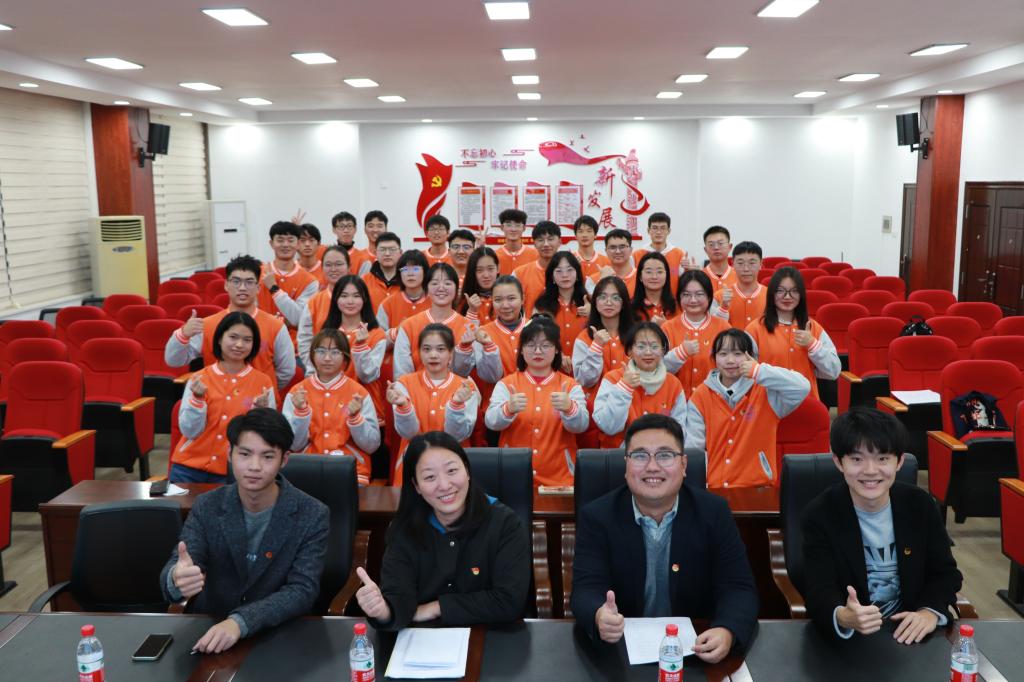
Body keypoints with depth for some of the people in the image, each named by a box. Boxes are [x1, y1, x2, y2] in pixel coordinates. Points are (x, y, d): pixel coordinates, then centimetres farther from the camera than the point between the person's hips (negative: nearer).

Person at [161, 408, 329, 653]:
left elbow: (302, 591, -15)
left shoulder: (311, 516, -9)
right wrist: (176, 580, -34)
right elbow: (174, 570, -10)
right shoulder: (207, 506, -1)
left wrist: (239, 622, -30)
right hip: (210, 629, 2)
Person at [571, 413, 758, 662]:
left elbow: (738, 588, -6)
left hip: (697, 648, 2)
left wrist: (726, 632, -28)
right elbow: (586, 589, -12)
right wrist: (599, 618, -37)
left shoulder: (714, 512, -2)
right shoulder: (596, 517, -5)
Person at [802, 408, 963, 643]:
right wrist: (843, 618, -40)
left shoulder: (921, 505, 0)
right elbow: (820, 593, -18)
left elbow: (945, 572, 5)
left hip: (911, 632, 2)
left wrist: (931, 612, -15)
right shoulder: (819, 515, -11)